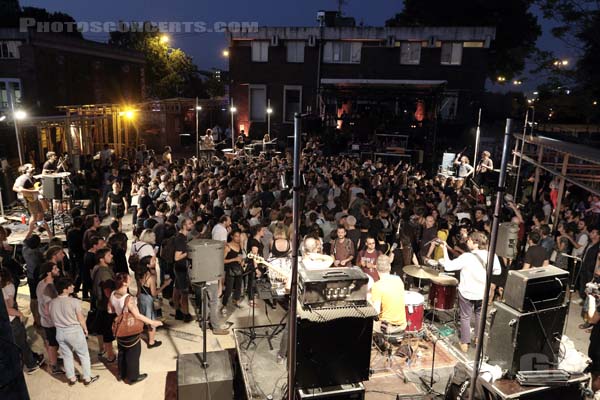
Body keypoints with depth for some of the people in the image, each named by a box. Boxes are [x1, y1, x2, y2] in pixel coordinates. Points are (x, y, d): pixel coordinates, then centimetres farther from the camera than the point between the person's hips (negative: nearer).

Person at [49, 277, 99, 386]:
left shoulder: (52, 303, -6)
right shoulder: (74, 301, -20)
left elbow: (53, 318, 6)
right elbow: (81, 319, -12)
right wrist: (85, 329, 5)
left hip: (60, 332, 5)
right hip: (74, 331, -5)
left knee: (67, 356, 21)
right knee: (84, 355, 13)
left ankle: (71, 378, 34)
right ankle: (87, 378, 23)